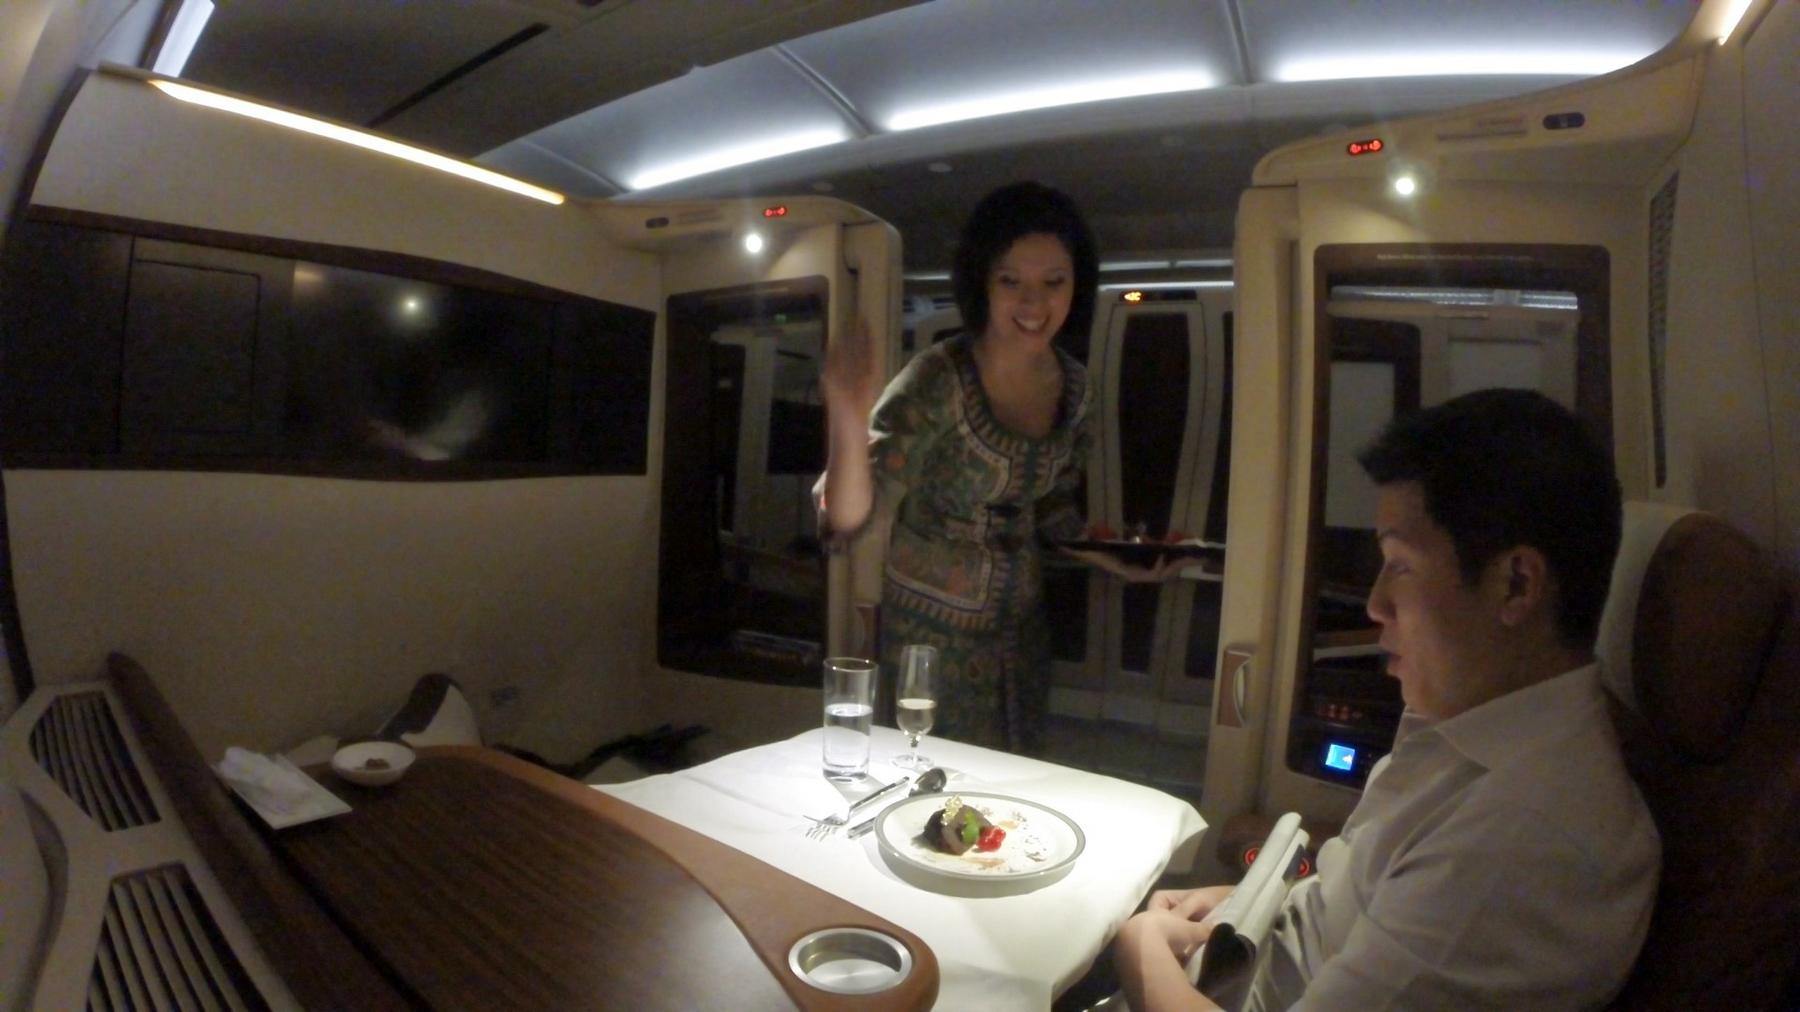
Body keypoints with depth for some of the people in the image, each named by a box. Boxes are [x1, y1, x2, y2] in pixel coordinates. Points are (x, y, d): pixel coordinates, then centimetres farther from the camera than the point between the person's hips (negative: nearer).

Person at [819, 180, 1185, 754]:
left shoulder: (1074, 388, -4)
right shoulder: (935, 382, -22)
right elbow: (848, 517, -28)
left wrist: (1117, 562, 3)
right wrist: (848, 424, -44)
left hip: (1023, 625, 5)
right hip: (936, 628, -5)